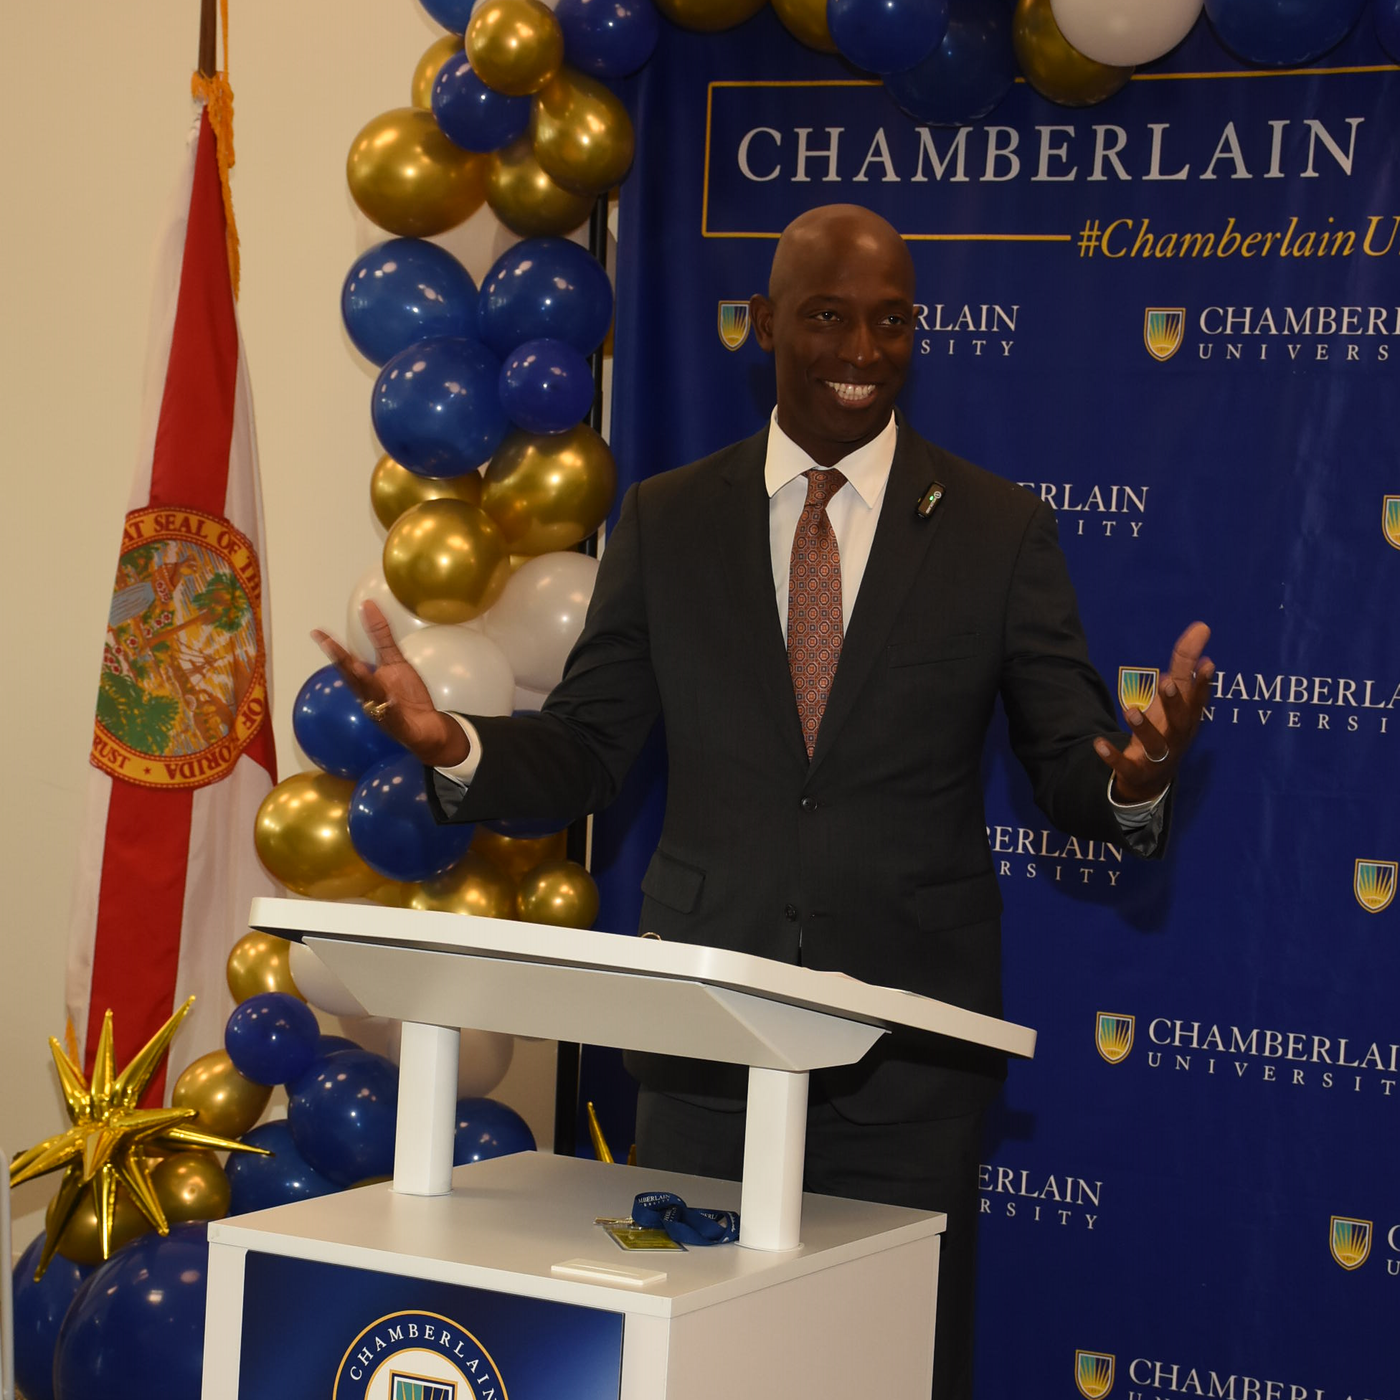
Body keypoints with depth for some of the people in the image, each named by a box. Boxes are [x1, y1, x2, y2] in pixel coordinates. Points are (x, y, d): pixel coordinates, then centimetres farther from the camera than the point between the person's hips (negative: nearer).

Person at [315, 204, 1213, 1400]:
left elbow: (1070, 771, 0)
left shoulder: (1001, 530, 2)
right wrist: (454, 745, -14)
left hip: (909, 1036, -1)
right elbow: (585, 750, 5)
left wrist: (1136, 779, -24)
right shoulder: (667, 520, 6)